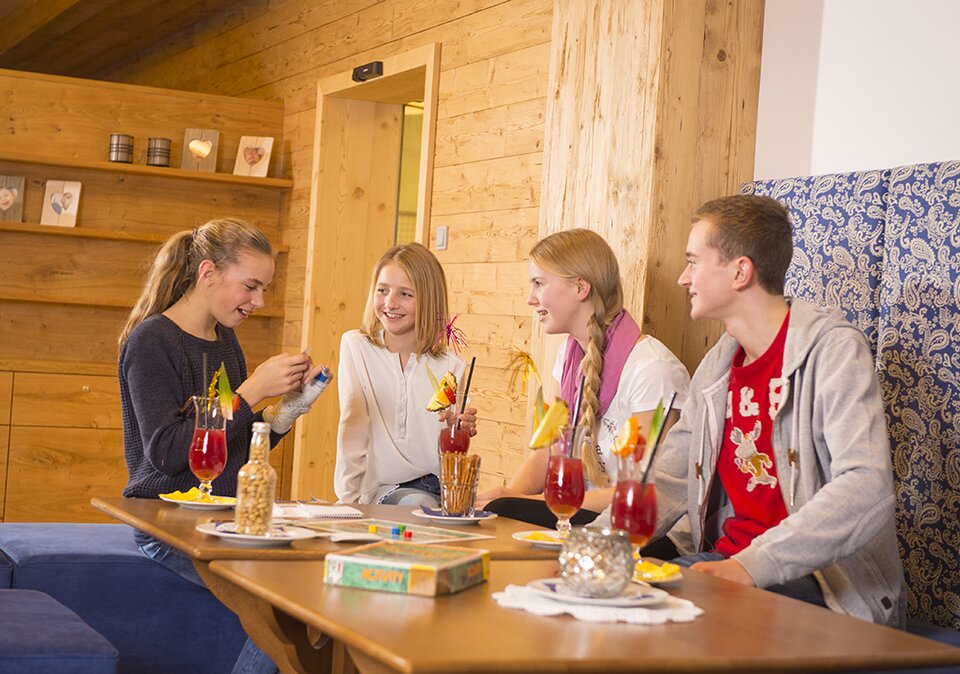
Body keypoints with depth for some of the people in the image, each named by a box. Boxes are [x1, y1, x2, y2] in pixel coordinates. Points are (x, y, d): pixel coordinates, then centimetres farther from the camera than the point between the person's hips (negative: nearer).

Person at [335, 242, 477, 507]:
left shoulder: (450, 367, 3)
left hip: (433, 488, 1)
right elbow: (353, 428, -5)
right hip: (381, 489, -1)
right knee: (419, 503, -32)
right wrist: (349, 500, -14)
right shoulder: (356, 346, 1)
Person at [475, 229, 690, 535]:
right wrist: (511, 492, -13)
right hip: (584, 507, 8)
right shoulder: (569, 357, 10)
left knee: (503, 513, -29)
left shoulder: (652, 369, -18)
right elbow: (546, 451, 10)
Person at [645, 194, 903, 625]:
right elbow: (667, 484, 13)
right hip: (727, 565, 6)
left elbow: (867, 491, -24)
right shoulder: (716, 367, 13)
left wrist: (752, 565, -33)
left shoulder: (833, 349, -10)